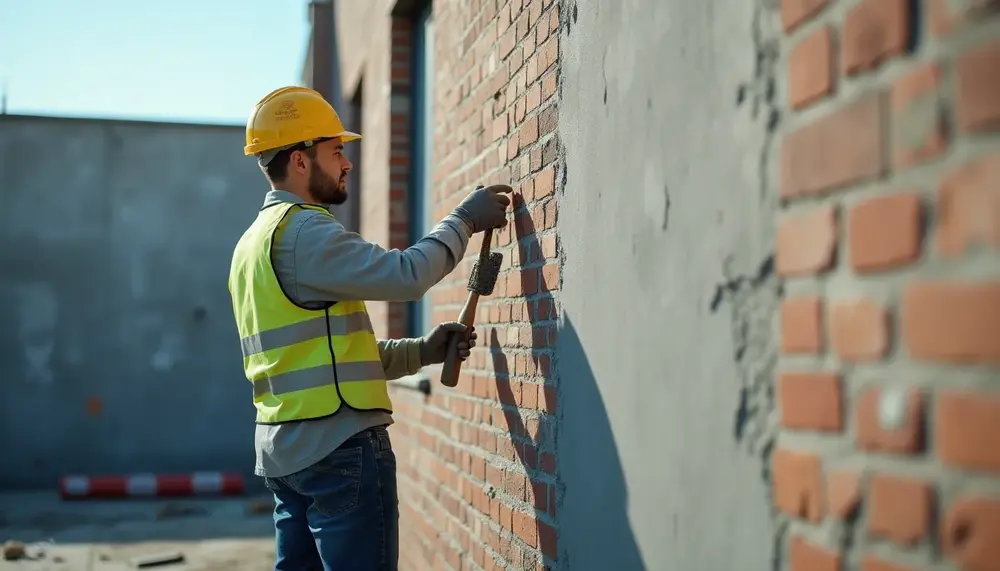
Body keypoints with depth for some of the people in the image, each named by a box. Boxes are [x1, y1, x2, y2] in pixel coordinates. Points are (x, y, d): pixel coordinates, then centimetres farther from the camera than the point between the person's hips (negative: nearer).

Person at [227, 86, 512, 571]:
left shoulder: (254, 241, 19)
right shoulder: (302, 229, -13)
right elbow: (405, 275, -21)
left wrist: (421, 351, 11)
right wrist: (464, 219, -5)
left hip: (283, 446, 10)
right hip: (339, 444, -10)